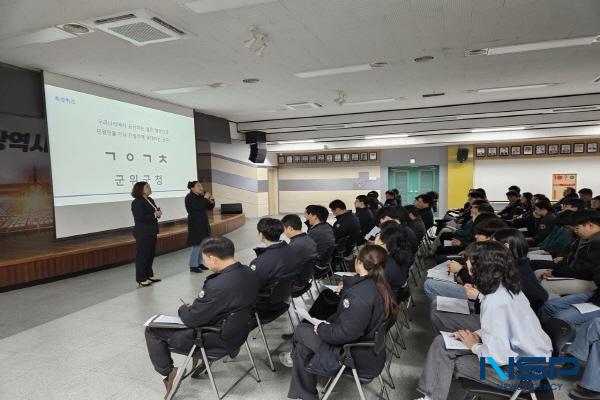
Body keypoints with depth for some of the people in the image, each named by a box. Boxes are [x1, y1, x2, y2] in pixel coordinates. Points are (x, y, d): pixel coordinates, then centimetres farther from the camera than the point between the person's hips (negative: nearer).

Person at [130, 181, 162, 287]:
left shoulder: (150, 200, 12)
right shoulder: (137, 202, -14)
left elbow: (154, 212, 19)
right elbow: (140, 218, -23)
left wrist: (158, 212, -4)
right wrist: (154, 215, -17)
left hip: (152, 232, 9)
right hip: (143, 233, -9)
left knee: (151, 254, 14)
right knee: (142, 255, -2)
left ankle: (149, 275, 25)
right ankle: (141, 279, 6)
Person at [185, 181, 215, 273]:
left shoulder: (201, 197, 11)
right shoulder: (189, 198, -10)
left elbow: (209, 207, 12)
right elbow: (198, 207, -26)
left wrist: (211, 202, -7)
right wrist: (205, 198, -19)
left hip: (202, 224, 8)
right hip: (195, 224, -8)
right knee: (196, 246, -9)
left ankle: (199, 263, 20)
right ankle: (193, 266, -3)